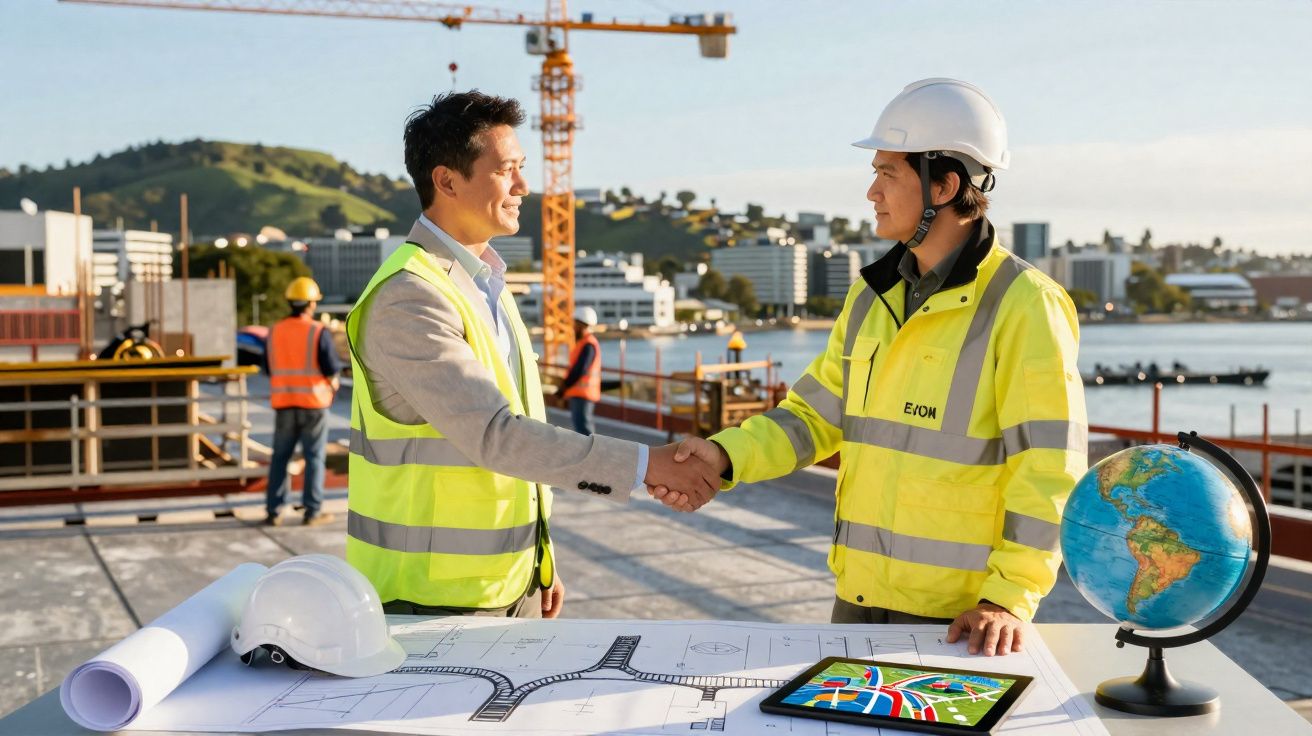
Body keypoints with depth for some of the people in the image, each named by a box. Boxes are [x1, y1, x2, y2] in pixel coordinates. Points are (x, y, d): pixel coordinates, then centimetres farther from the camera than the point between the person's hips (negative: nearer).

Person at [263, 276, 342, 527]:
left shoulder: (275, 331, 3)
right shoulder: (319, 332, -11)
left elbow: (269, 369, 10)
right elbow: (332, 369, -12)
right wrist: (333, 381, 10)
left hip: (284, 404, 4)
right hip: (313, 403, -4)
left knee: (280, 457, 11)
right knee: (314, 458, 4)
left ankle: (273, 511, 9)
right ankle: (312, 512, 5)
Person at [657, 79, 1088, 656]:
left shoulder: (1022, 305, -12)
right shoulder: (873, 296, 9)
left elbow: (1051, 469, -16)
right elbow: (815, 416, 9)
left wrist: (1009, 598, -22)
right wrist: (725, 455, -7)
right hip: (859, 595, 7)